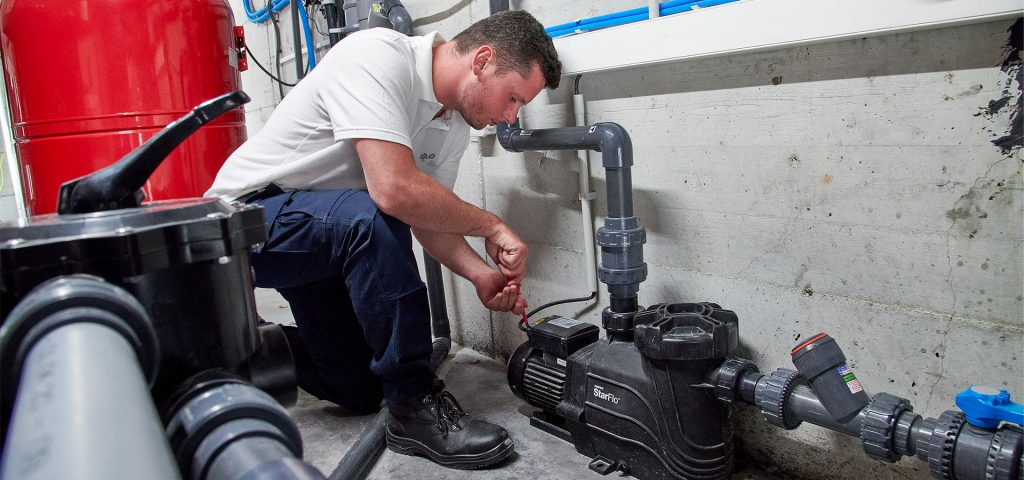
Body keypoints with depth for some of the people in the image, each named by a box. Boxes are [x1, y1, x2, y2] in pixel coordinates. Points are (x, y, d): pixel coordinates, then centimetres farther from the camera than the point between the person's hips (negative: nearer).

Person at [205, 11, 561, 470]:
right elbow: (395, 191, -39)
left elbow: (427, 220, 2)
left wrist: (481, 274, -15)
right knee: (371, 220, -38)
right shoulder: (378, 55, -27)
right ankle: (415, 405, -23)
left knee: (361, 392, 8)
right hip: (250, 211, -8)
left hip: (332, 236, 8)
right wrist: (492, 226, -26)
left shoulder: (456, 122, -1)